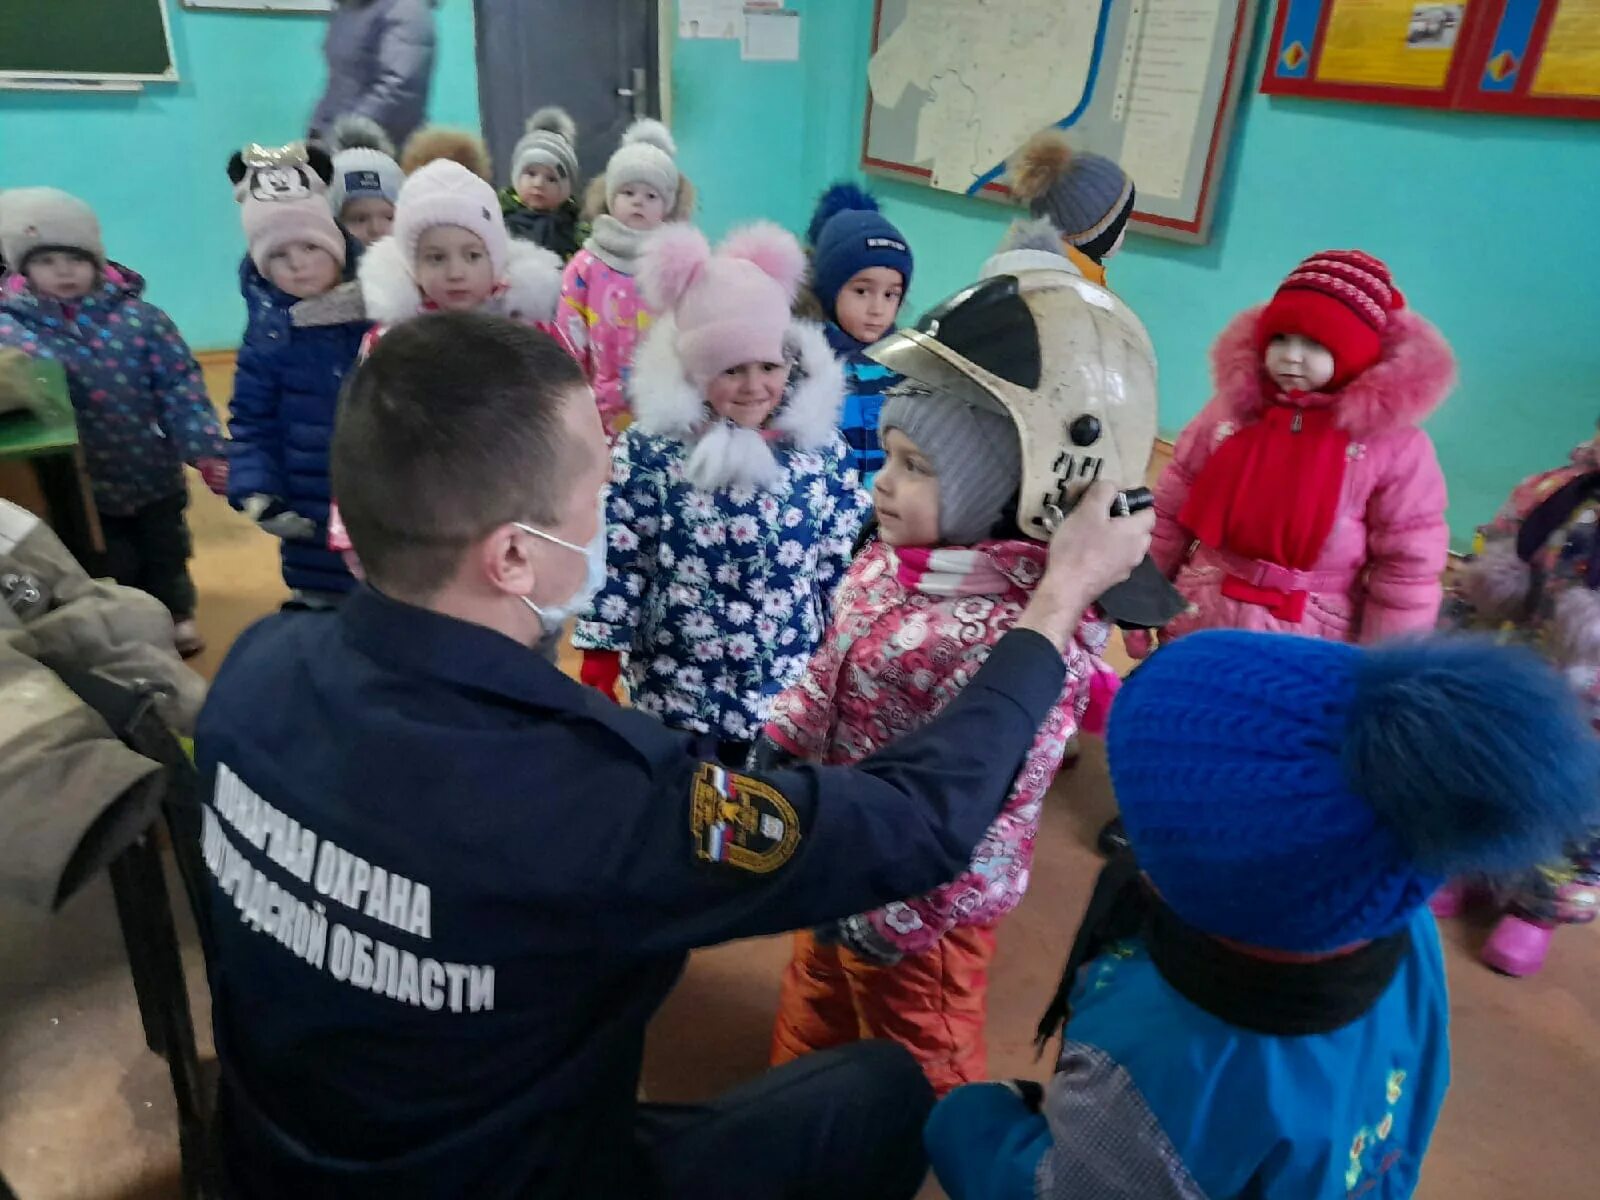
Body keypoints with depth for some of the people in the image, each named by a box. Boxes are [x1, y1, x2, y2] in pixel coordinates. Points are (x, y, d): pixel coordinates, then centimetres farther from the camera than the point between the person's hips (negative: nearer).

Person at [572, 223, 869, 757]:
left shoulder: (820, 447, -5)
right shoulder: (648, 448, -11)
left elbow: (847, 567, 1)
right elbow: (616, 564, -8)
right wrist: (598, 672, -8)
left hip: (795, 698, 2)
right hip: (675, 697, -1)